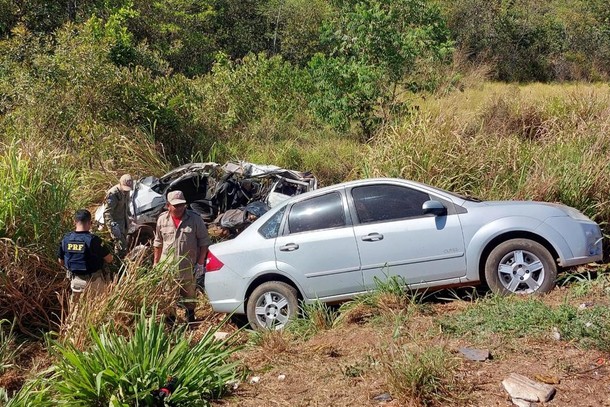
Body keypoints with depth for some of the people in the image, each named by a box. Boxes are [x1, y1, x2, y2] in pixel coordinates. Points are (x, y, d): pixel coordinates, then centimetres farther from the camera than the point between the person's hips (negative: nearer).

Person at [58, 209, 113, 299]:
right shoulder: (93, 240, -23)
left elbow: (61, 261, 5)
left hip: (75, 280, 4)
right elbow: (109, 259, -14)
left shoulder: (66, 239, -8)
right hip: (93, 281, -4)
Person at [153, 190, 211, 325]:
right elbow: (158, 243, 12)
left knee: (189, 295, 14)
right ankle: (170, 321, 24)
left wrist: (200, 263, -7)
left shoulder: (195, 219, -8)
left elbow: (204, 242, -3)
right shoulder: (162, 219, 1)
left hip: (188, 267, -2)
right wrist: (155, 263, 11)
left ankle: (190, 320, 31)